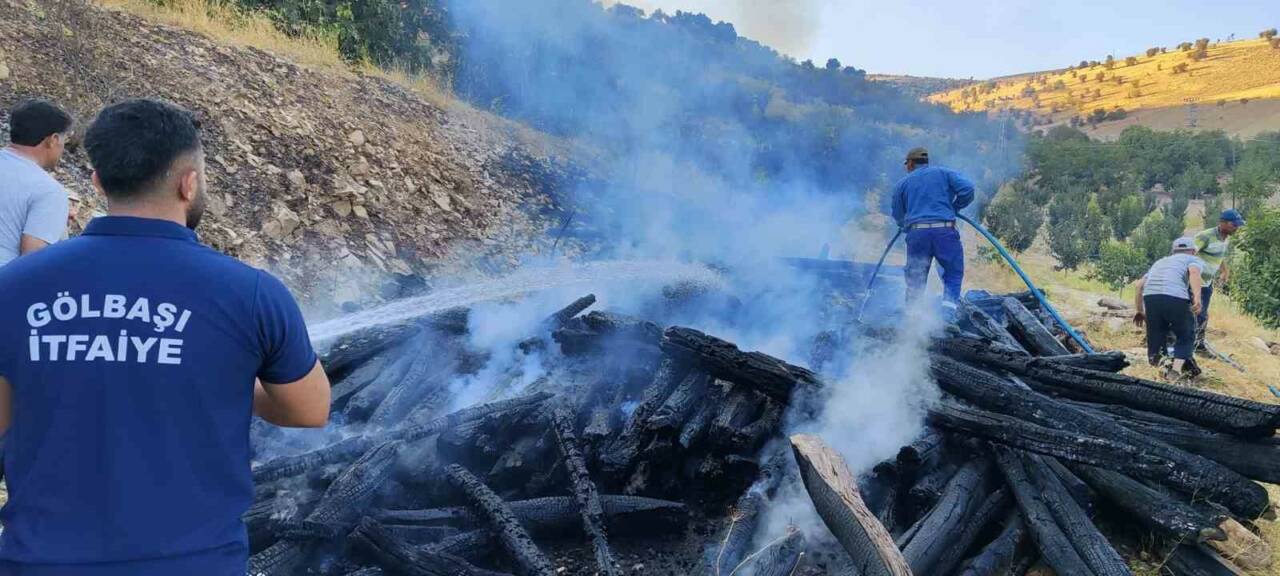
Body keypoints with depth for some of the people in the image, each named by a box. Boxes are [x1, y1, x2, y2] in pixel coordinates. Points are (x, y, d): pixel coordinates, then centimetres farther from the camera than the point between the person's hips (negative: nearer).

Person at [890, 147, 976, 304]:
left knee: (915, 280, 10)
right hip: (945, 231, -1)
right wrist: (954, 208, 12)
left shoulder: (902, 184, 15)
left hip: (916, 233, 1)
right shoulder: (944, 173, 13)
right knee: (953, 275, 8)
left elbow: (898, 217, 16)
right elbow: (967, 188, -2)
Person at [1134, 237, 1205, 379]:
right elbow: (1194, 272, -4)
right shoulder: (1194, 260, 22)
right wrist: (1197, 297, -19)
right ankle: (1176, 369, 0)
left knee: (1156, 336, 15)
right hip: (1175, 297, -3)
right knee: (1186, 337, 14)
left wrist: (1140, 311, 31)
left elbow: (1140, 284, 26)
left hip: (1150, 297, 3)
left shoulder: (1160, 261, 37)